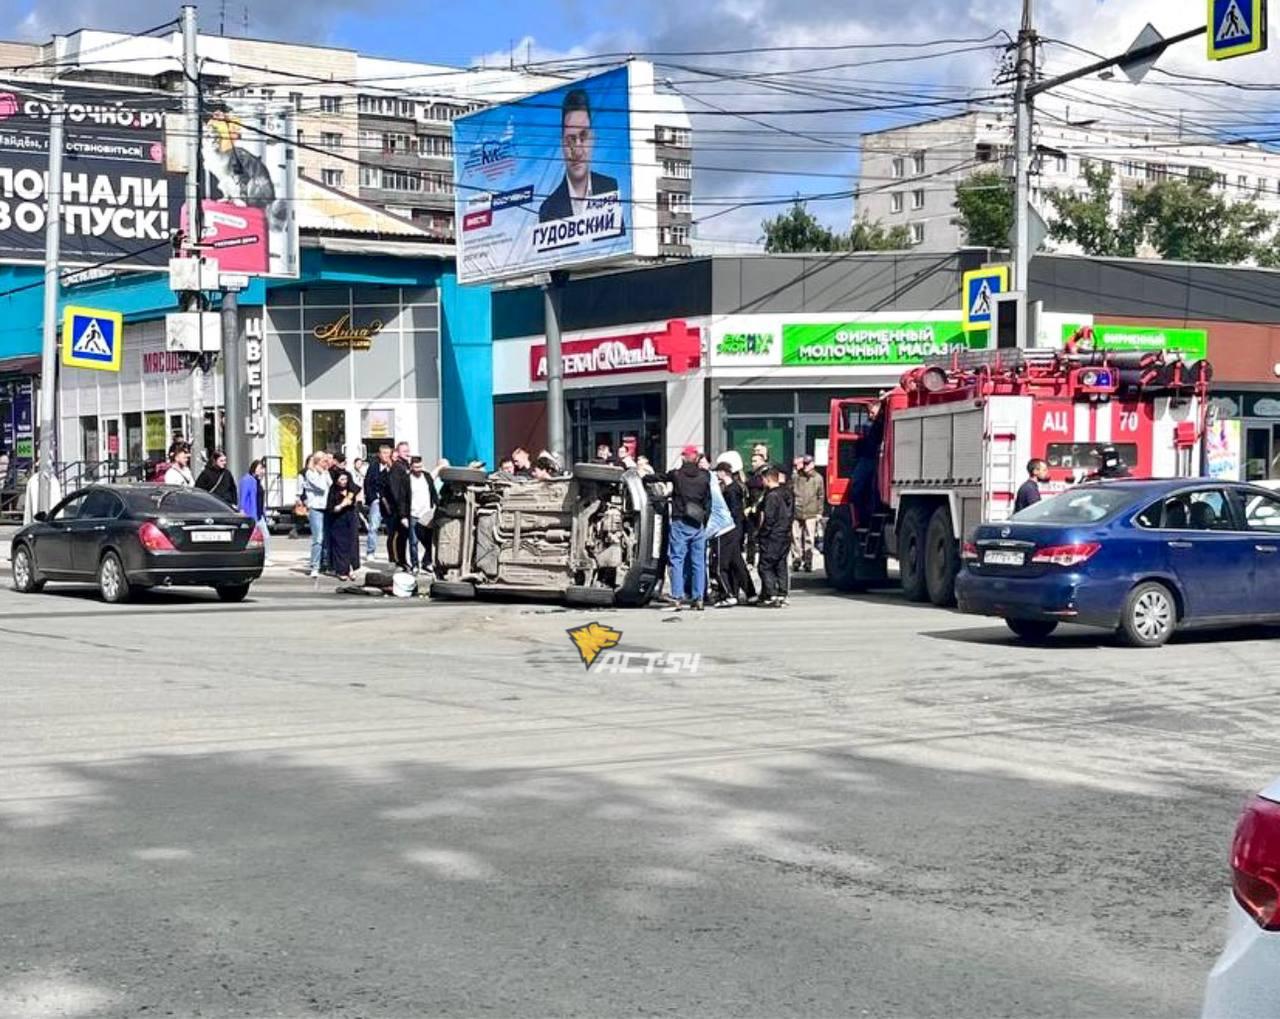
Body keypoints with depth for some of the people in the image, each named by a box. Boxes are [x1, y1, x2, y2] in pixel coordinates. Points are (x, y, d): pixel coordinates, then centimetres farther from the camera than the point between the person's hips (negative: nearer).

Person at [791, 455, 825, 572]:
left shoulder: (817, 478, 4)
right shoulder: (796, 477, 6)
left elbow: (820, 497, 8)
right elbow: (790, 493, 12)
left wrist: (819, 512, 4)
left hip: (811, 514, -1)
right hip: (796, 513, 1)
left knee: (809, 539, -3)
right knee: (795, 537, 4)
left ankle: (808, 562, 2)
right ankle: (796, 560, 15)